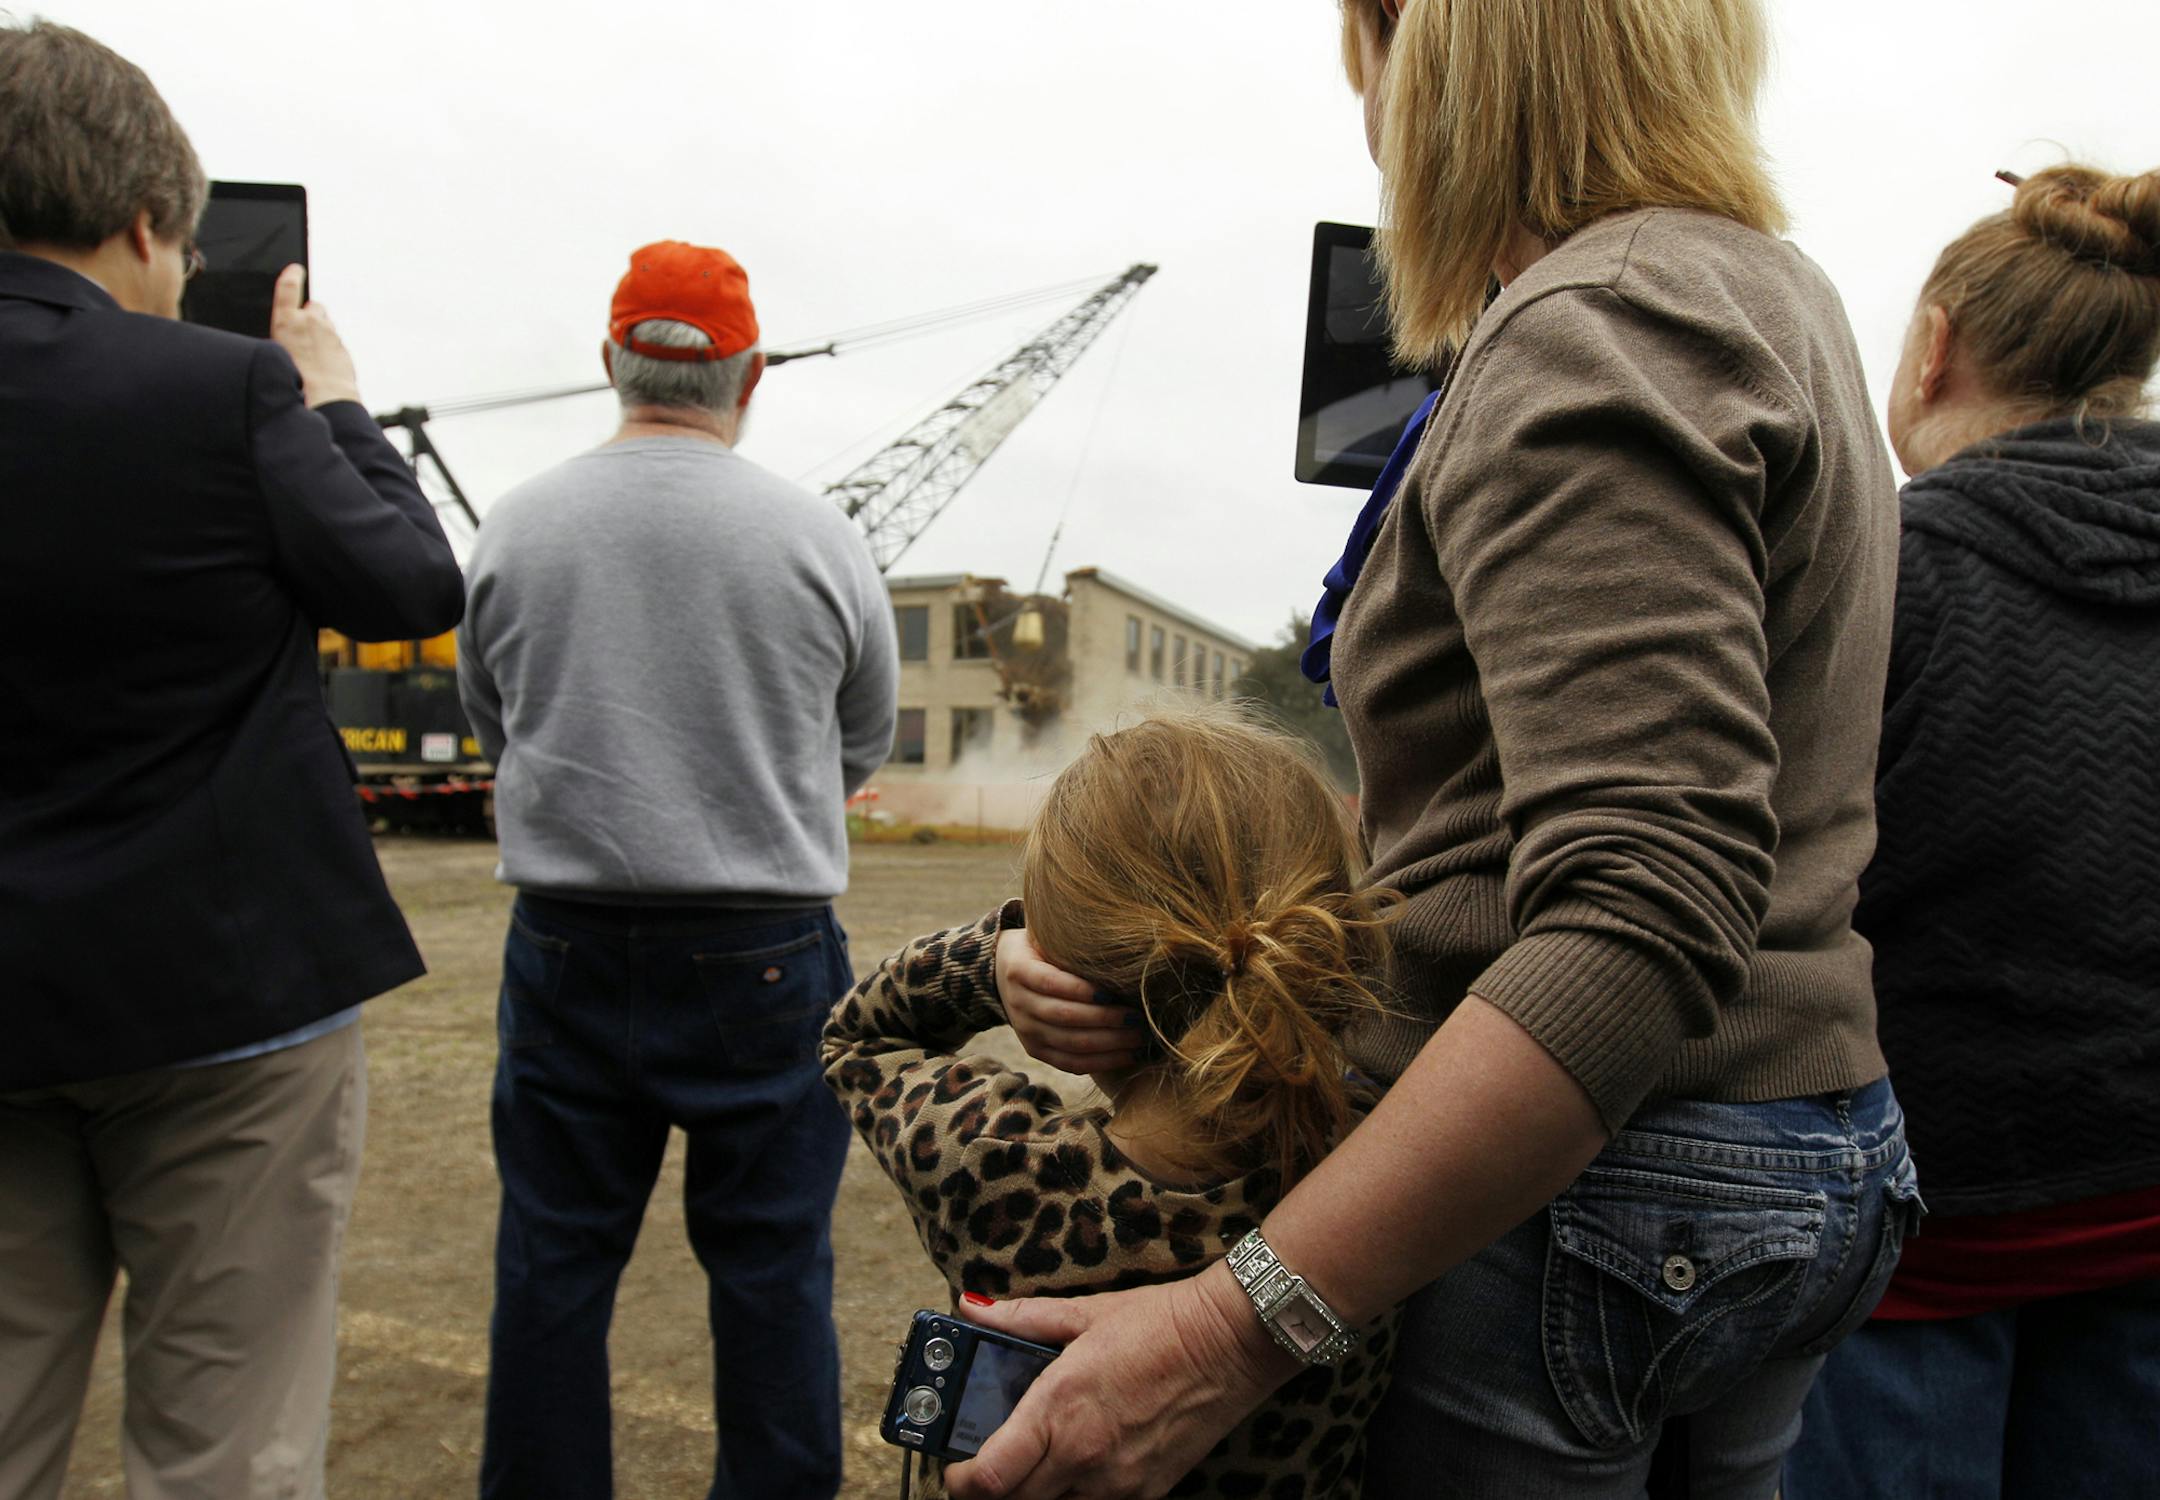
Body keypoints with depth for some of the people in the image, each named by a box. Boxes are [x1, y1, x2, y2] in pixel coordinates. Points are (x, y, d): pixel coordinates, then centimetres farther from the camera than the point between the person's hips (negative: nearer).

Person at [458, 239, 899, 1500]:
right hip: (766, 955, -1)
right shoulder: (819, 539, -7)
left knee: (554, 1260, 15)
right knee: (772, 1266, 11)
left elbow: (497, 732, 11)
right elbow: (864, 751, 5)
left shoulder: (515, 529, -2)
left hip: (566, 943, 2)